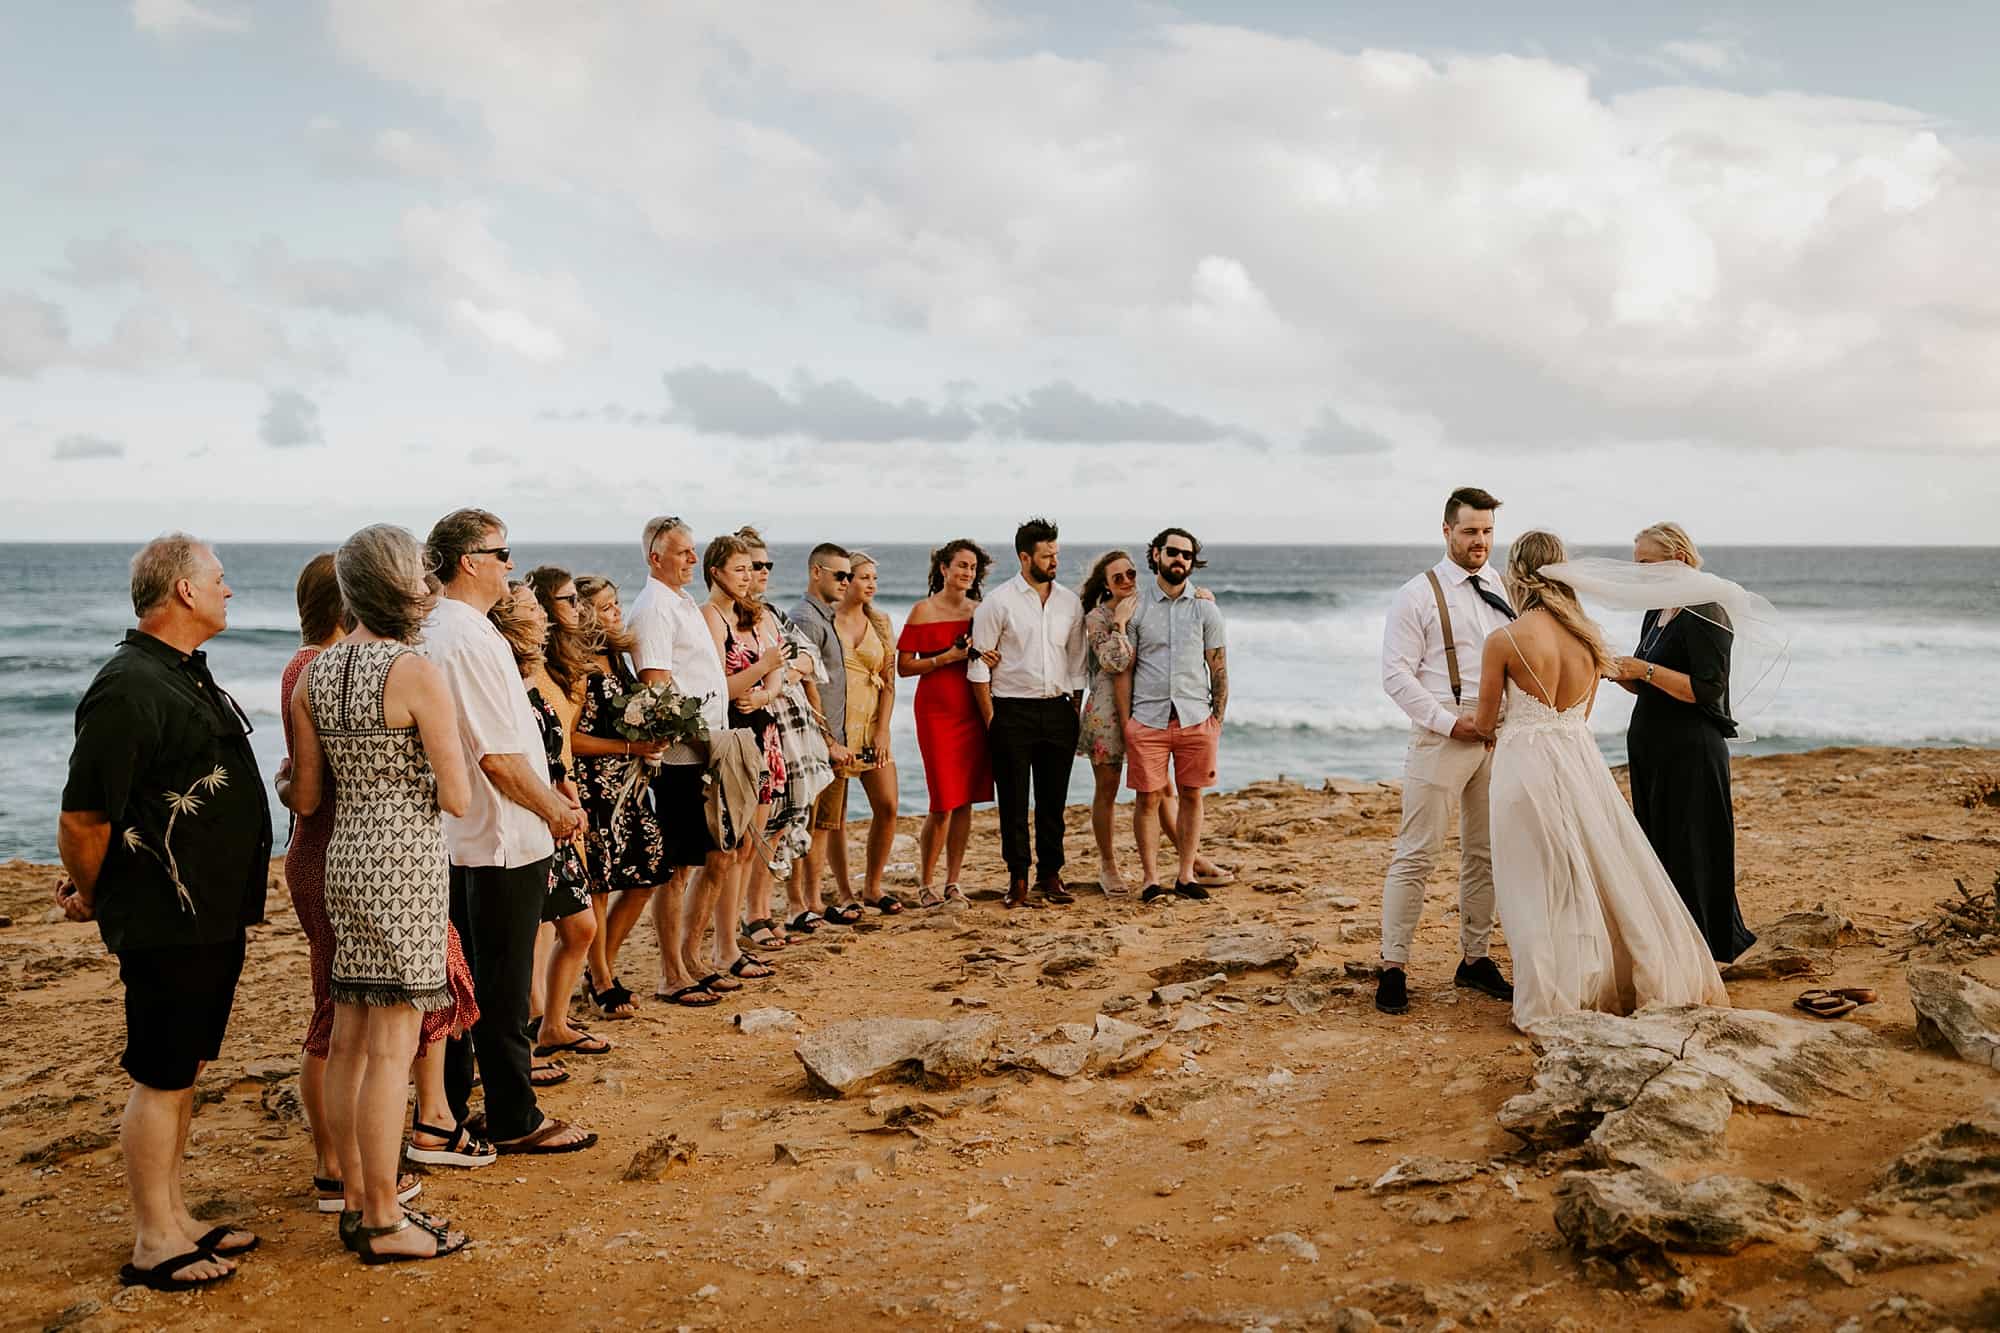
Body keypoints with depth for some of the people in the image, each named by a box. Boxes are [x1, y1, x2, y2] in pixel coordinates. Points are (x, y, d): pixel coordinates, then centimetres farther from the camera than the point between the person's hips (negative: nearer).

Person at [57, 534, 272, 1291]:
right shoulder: (129, 687, -19)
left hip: (215, 916, 9)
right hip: (165, 924, -9)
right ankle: (154, 1248, 13)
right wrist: (91, 899, -5)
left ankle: (174, 1220, 29)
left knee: (184, 1071, 17)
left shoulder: (187, 676, 13)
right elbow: (83, 815, -20)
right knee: (160, 1079, 1)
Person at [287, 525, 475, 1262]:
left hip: (345, 856, 8)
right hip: (406, 861, -8)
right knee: (391, 1049, -1)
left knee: (349, 1041, 14)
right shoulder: (418, 673, -15)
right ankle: (385, 1223, 8)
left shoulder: (316, 674, 5)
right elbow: (458, 799, -15)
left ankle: (357, 1201, 25)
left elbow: (307, 797, 9)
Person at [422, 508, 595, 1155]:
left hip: (456, 837, 10)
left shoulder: (433, 632, 10)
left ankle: (446, 1115, 26)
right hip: (502, 841, -9)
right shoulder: (473, 640, -20)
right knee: (504, 989, 2)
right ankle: (515, 1121, 13)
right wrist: (556, 811, -8)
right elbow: (499, 758, -22)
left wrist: (548, 793, 16)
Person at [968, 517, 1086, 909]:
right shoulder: (999, 602, -4)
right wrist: (991, 721, -9)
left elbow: (1076, 664, 15)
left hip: (1058, 711, 4)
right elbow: (979, 666, -4)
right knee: (1014, 801, 0)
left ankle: (1051, 876, 18)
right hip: (1013, 711, -4)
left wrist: (1076, 715, 10)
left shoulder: (1070, 602, 9)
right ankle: (1018, 880, 8)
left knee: (1053, 799, 8)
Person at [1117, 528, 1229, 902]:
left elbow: (1219, 668, 8)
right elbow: (1123, 670, 3)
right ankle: (1151, 879, 7)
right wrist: (1125, 723, -3)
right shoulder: (1135, 608, 2)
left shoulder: (1205, 608, 7)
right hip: (1147, 719, -1)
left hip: (1195, 717, 2)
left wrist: (1218, 719, 2)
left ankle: (1186, 876, 14)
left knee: (1191, 795, 5)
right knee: (1148, 798, -1)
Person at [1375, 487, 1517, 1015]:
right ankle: (1393, 967, 1)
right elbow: (1397, 674, -8)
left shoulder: (1507, 591, 12)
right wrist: (1451, 721, -14)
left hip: (1498, 738, 5)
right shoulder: (1418, 595, -3)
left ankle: (1474, 958, 23)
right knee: (1415, 855, -6)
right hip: (1441, 737, -5)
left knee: (1485, 854, 11)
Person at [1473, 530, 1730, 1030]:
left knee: (1538, 890, 4)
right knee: (1605, 873, 16)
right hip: (1580, 759, 5)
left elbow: (1485, 722, -2)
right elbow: (1580, 715, 13)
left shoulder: (1503, 641, -13)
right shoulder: (1589, 638, 4)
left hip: (1526, 765, -5)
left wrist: (1495, 729, 22)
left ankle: (1551, 1007, 12)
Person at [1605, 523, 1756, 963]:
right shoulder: (1657, 614, 15)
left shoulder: (1705, 613, -13)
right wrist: (1622, 673, 0)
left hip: (1691, 753, -9)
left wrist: (1646, 670, -20)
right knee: (1658, 849, 12)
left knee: (1688, 853, -4)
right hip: (1653, 749, 9)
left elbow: (1707, 689, -20)